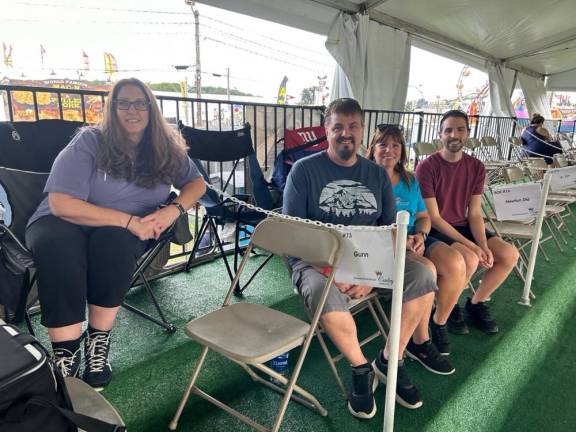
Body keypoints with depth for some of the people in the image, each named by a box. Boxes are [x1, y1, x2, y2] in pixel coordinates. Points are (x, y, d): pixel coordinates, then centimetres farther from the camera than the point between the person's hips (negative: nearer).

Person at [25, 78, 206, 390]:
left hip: (125, 231, 2)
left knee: (115, 242, -34)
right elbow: (61, 203, -19)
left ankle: (99, 342, -19)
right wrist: (129, 220, -26)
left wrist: (173, 210, -15)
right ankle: (66, 358, -26)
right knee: (58, 248, -36)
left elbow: (196, 183, 8)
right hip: (64, 223, -1)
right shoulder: (90, 142, -11)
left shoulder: (166, 148, 1)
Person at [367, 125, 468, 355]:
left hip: (414, 239, 6)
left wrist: (420, 235, -6)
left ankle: (440, 321, 3)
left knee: (455, 263, -21)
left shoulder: (410, 181, 18)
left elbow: (423, 216, 18)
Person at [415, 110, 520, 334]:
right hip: (435, 231, -6)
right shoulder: (426, 167, -16)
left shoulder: (476, 167, 2)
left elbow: (474, 213, 2)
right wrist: (471, 245, -21)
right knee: (470, 259, -30)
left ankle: (476, 303, 14)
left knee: (509, 254, -7)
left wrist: (483, 245, -15)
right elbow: (433, 217, -17)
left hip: (462, 227, 7)